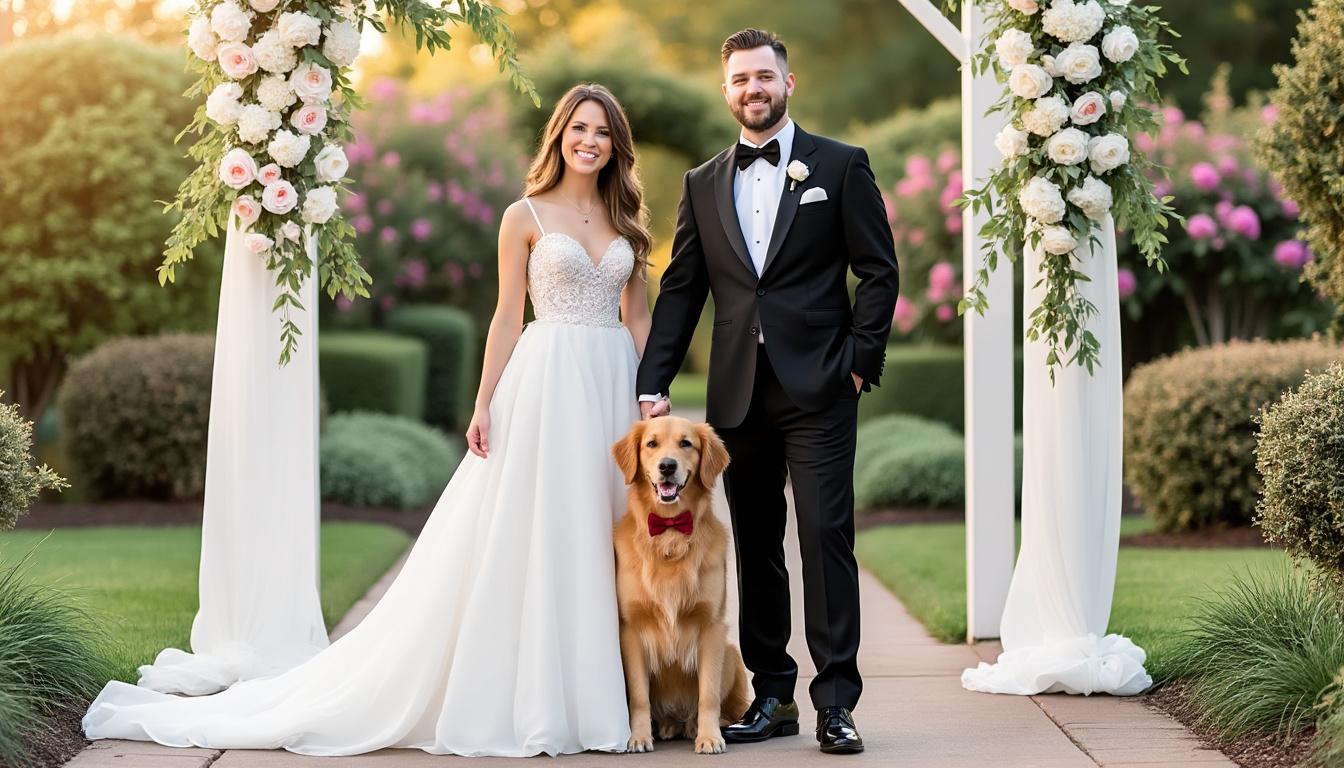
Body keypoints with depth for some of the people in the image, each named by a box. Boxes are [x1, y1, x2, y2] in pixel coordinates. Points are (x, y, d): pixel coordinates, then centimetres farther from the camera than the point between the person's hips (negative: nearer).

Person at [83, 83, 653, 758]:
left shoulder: (626, 219, 13)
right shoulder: (525, 216, 2)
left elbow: (637, 316, 13)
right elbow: (508, 316, 1)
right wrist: (484, 405, -5)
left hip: (613, 386, 4)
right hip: (543, 383, -4)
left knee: (598, 541, 4)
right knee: (523, 541, -4)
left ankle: (588, 692, 10)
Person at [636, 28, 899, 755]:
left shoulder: (840, 166, 3)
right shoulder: (702, 184, 13)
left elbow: (879, 271, 2)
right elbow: (679, 290, 10)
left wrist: (861, 362, -6)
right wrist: (653, 384, 1)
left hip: (818, 391, -4)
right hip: (737, 394, 4)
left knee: (826, 537, -8)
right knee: (755, 546, 8)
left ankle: (836, 701, -5)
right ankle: (772, 694, 16)